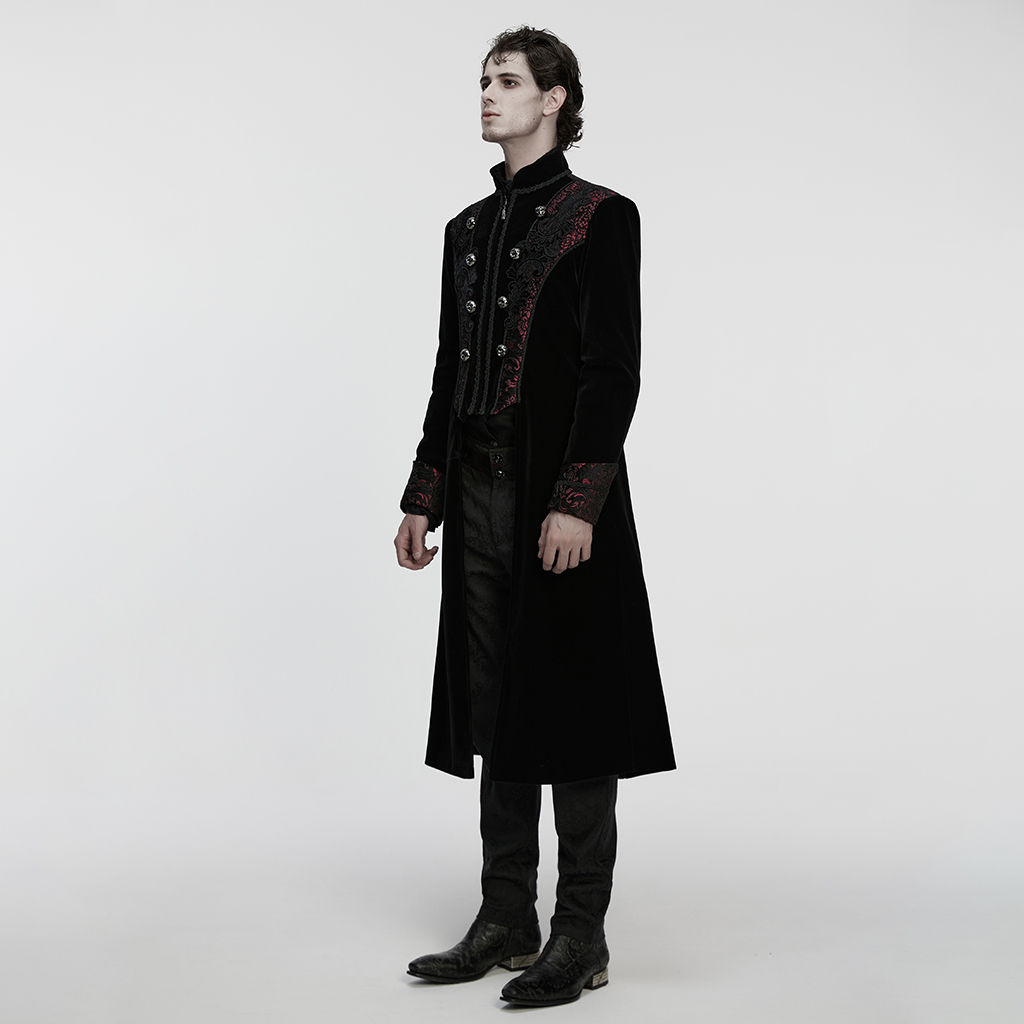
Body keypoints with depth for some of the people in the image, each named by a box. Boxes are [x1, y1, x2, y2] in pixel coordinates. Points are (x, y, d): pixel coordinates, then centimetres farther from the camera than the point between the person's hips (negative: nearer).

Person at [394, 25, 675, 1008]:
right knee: (494, 708, 10)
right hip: (480, 492, 7)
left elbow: (614, 370, -12)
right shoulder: (468, 228, 17)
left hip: (561, 500, -7)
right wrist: (424, 497, 14)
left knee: (570, 703, -2)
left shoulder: (601, 218, -4)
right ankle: (506, 920, 20)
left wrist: (575, 503, -19)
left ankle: (580, 936, 8)